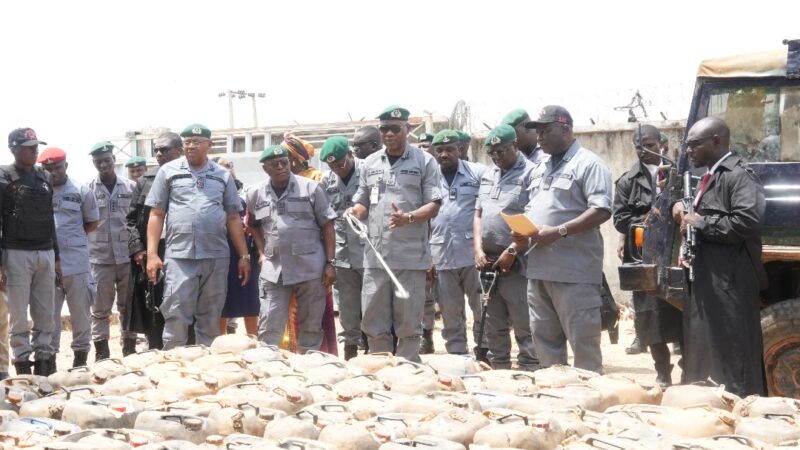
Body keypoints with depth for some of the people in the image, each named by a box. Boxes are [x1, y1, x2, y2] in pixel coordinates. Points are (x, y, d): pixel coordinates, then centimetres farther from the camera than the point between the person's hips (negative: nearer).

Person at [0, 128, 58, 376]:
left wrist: (56, 256, 17)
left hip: (45, 254, 5)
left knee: (45, 315, 7)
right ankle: (23, 368, 3)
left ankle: (43, 362, 13)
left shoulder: (44, 178, 13)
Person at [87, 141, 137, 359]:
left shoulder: (131, 187, 6)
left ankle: (130, 349, 17)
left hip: (128, 256, 1)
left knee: (128, 307, 8)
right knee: (100, 308, 4)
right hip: (100, 258, -1)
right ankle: (101, 352, 10)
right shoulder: (88, 190, 2)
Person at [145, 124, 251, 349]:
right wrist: (152, 254, -3)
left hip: (216, 257, 2)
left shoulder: (223, 176, 12)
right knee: (176, 319, -4)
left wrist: (244, 256, 8)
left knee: (211, 320, 8)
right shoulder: (169, 171, 6)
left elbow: (233, 218, 13)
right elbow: (156, 215, 5)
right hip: (179, 257, -2)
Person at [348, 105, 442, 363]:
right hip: (376, 255, 4)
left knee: (408, 324, 2)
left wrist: (408, 218, -21)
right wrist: (355, 213, -2)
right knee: (373, 322, 7)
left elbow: (433, 206, -3)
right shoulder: (370, 163, 14)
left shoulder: (424, 162, 1)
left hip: (411, 256, -4)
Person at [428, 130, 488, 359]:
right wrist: (426, 258, 9)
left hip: (474, 254, -3)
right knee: (450, 313, 9)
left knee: (482, 308, 2)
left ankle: (484, 353, 13)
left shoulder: (478, 173, 1)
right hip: (442, 257, 3)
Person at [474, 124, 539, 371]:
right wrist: (478, 249, 4)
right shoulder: (488, 176, 17)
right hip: (488, 262, 7)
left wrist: (512, 251, -16)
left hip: (515, 264, -7)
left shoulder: (530, 173, -7)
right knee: (493, 327, 13)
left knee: (524, 327, -5)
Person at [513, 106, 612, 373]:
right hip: (539, 267, 8)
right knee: (544, 336, 13)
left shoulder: (588, 164, -6)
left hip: (574, 271, -8)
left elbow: (601, 211, -16)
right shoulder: (541, 168, 20)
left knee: (583, 339, -5)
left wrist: (558, 232, -21)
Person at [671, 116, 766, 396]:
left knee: (733, 359, -7)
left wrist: (700, 224, -16)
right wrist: (683, 209, 8)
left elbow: (748, 221, -26)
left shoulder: (738, 175, -11)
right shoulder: (710, 177, 18)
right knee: (702, 353, 14)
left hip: (729, 283, -10)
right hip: (705, 279, 10)